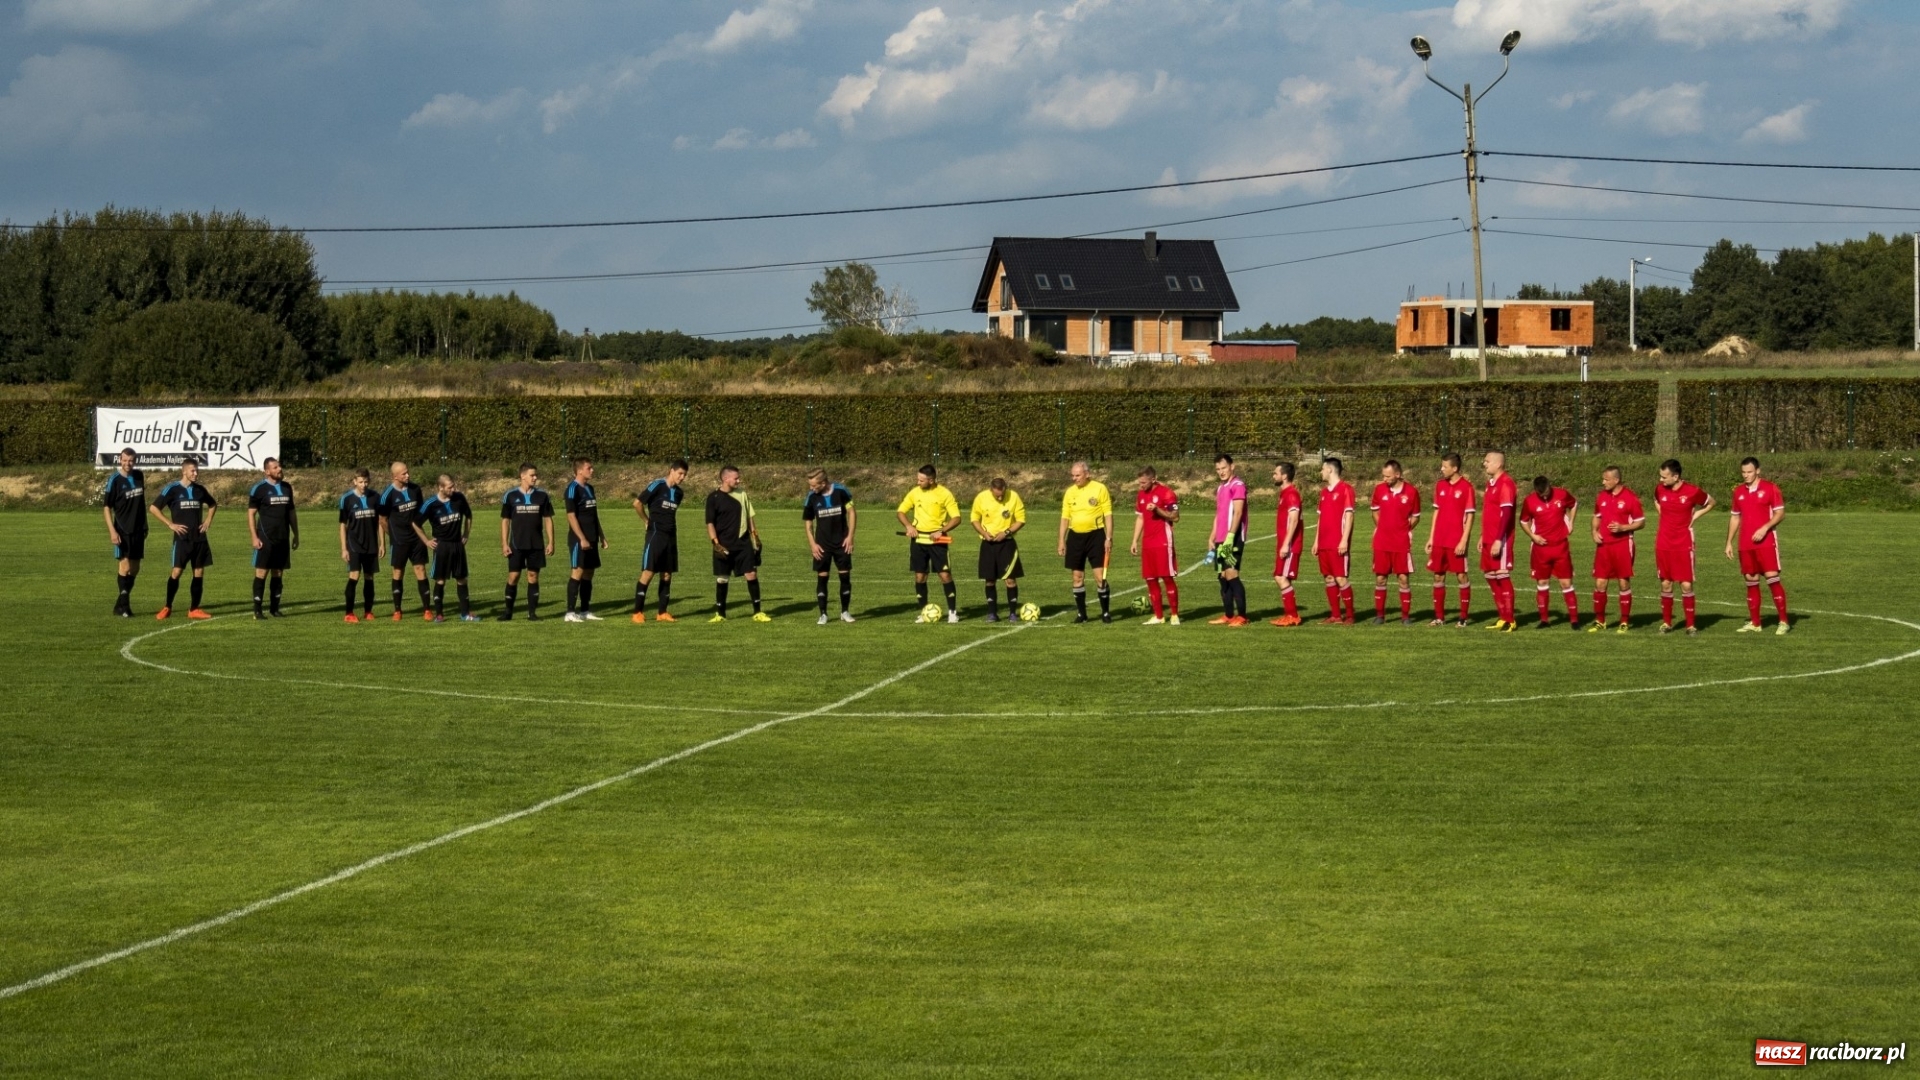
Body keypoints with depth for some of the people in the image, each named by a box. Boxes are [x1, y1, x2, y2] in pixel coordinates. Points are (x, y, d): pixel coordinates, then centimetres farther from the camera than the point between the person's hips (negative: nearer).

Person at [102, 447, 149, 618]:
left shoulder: (139, 476, 6)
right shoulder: (114, 480, -11)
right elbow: (106, 507, -10)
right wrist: (112, 531, -18)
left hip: (138, 530, 6)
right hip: (122, 531, -6)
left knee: (135, 568, 9)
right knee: (125, 566, -8)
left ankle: (121, 604, 18)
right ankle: (124, 604, -1)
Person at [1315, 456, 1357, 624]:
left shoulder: (1345, 489, -7)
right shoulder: (1324, 491, 16)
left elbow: (1349, 516, -11)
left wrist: (1344, 540, -17)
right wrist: (1316, 541, 16)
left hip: (1338, 544, -7)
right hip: (1324, 544, 7)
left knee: (1341, 578, -7)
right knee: (1329, 578, 7)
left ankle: (1349, 615, -1)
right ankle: (1335, 615, 11)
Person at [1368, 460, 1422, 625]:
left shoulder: (1411, 492, -6)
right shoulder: (1379, 489, 0)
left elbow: (1415, 516, 6)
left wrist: (1406, 529, -2)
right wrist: (1380, 528, 11)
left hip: (1402, 542, -2)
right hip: (1381, 542, 2)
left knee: (1404, 578, -1)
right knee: (1380, 577, 5)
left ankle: (1405, 615, 7)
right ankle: (1379, 615, 13)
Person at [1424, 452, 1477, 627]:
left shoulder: (1466, 486, -8)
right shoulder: (1440, 485, 10)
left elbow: (1470, 516, -8)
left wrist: (1463, 541, -14)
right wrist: (1431, 538, 11)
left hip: (1456, 541, -6)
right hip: (1439, 541, 6)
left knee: (1461, 576, -1)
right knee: (1438, 576, 7)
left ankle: (1463, 617, 5)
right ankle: (1439, 617, 14)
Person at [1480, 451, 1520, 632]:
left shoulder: (1506, 484, -14)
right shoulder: (1491, 483, 17)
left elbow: (1506, 514, -20)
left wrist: (1499, 540, -23)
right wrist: (1483, 537, 21)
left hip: (1500, 541, -10)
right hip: (1489, 540, 10)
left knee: (1502, 578, -6)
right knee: (1491, 577, 12)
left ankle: (1509, 621, -2)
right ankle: (1502, 617, 19)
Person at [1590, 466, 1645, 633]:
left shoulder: (1630, 497, -9)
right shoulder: (1602, 496, 7)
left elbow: (1641, 522, -5)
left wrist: (1623, 528, -19)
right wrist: (1595, 532, 3)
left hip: (1623, 545, -5)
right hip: (1603, 545, 5)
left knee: (1623, 582, 2)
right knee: (1599, 583, 3)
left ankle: (1625, 621, 10)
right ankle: (1599, 620, 12)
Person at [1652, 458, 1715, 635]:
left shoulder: (1692, 492, -10)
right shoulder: (1660, 489, 0)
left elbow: (1711, 502, 9)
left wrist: (1695, 515, -2)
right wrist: (1663, 515, 9)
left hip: (1684, 545, -3)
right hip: (1663, 544, 3)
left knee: (1686, 585, -4)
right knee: (1666, 584, 6)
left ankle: (1690, 625, 4)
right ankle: (1666, 623, 15)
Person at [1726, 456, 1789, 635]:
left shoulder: (1769, 488, -4)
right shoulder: (1739, 492, 11)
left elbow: (1780, 512, -6)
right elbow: (1735, 518, 18)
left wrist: (1765, 528, -19)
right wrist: (1729, 542, 13)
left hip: (1766, 542, -5)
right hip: (1745, 545, 5)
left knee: (1772, 578, -10)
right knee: (1751, 582, 7)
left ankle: (1783, 621, -7)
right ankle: (1754, 623, 12)